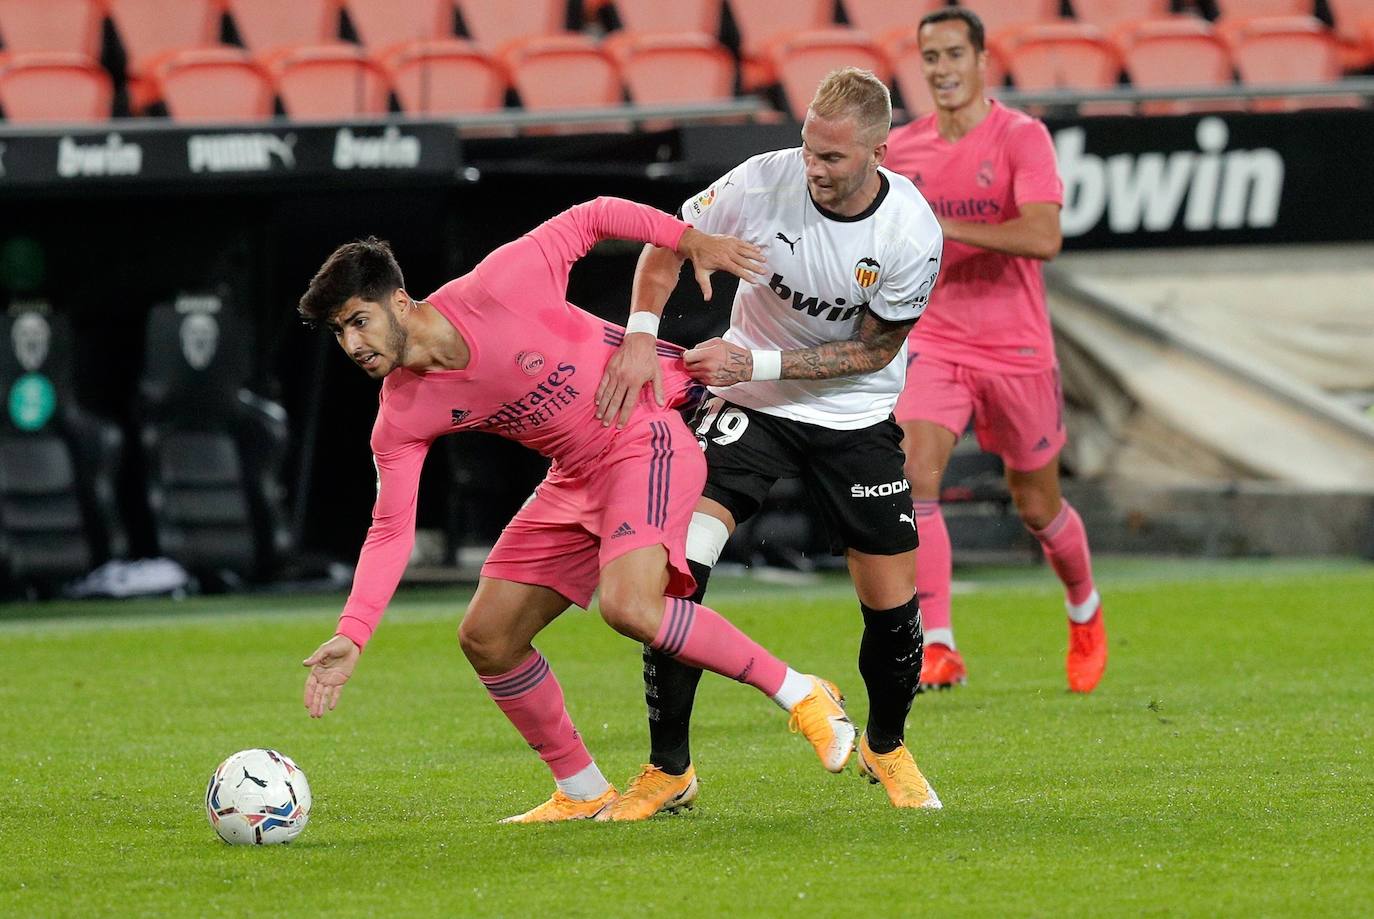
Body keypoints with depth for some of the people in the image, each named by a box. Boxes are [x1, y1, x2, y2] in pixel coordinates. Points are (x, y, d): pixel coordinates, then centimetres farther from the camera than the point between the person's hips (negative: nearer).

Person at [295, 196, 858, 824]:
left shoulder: (496, 289, -22)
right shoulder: (402, 418, -6)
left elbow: (595, 218, -9)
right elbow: (391, 530, -3)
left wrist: (694, 242, -15)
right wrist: (351, 635, -14)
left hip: (648, 436, -7)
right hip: (576, 481, 7)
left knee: (628, 605, -29)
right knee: (486, 640, 3)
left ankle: (799, 695, -14)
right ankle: (582, 794, 19)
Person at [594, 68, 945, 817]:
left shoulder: (911, 234, -21)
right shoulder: (764, 182, -20)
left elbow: (873, 351, -12)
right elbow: (669, 244, -4)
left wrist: (757, 363, -22)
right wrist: (640, 338, -19)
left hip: (856, 418, 0)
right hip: (750, 402, 0)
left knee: (892, 607, 1)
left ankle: (885, 748, 34)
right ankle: (668, 769, -7)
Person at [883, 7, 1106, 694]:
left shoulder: (1021, 139, -12)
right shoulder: (900, 149, 3)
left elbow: (1043, 237, -27)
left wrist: (942, 227, -31)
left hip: (1017, 353, -3)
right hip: (933, 345, 3)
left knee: (1037, 507, 11)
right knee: (915, 476, -21)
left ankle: (1085, 612, 41)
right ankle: (937, 649, -21)